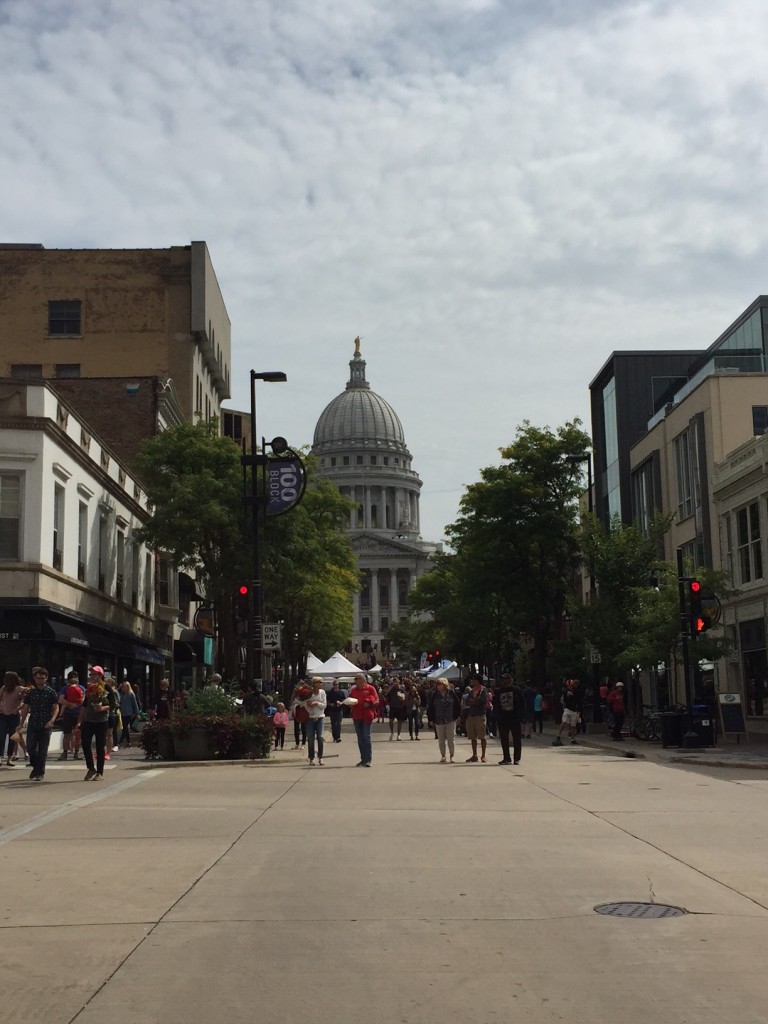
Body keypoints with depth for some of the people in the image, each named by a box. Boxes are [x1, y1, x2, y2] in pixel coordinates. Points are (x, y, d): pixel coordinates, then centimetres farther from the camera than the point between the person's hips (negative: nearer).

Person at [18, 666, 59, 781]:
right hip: (32, 725, 2)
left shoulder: (51, 692, -2)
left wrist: (52, 720, -18)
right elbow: (26, 709, 11)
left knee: (42, 750, -1)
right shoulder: (30, 692, 6)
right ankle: (35, 767, 24)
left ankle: (40, 772, 11)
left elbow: (55, 708, -2)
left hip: (45, 725, -2)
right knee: (30, 747, -1)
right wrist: (21, 724, 9)